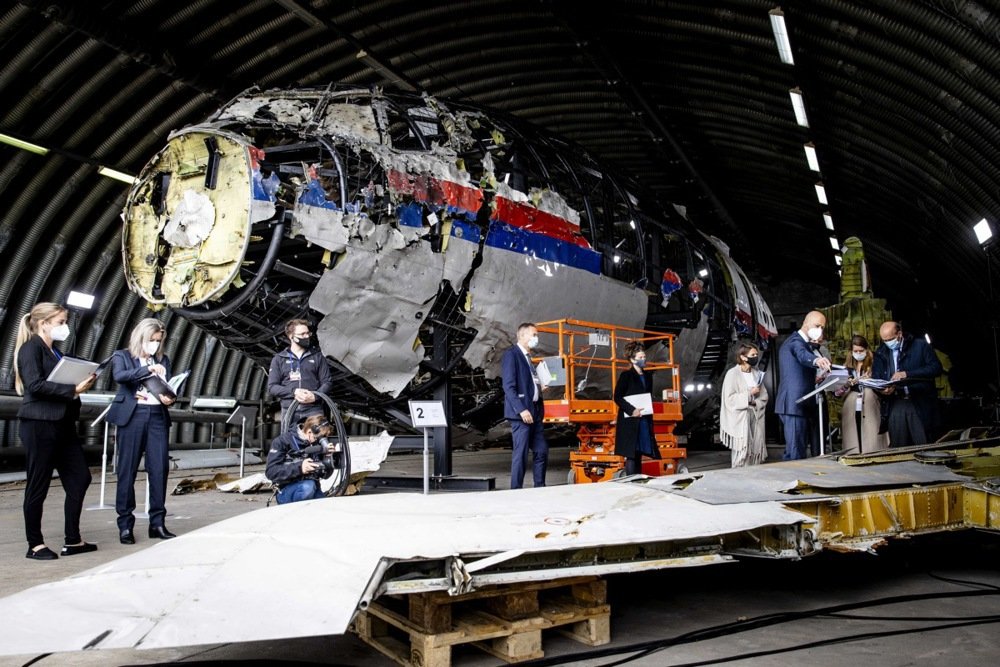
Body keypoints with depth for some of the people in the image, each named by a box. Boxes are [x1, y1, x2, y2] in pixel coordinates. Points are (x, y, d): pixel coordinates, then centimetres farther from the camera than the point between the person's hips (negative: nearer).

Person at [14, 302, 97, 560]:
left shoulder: (54, 352, 18)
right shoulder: (31, 348, -7)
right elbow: (35, 385, -19)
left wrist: (83, 382, 1)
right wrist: (73, 389, -21)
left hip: (63, 425, 9)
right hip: (39, 425, -8)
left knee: (80, 478, 6)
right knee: (38, 485, 2)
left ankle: (72, 541, 14)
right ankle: (35, 545, 15)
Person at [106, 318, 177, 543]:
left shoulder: (163, 360, 18)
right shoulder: (122, 356, 8)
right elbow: (119, 376, -13)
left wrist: (169, 398, -11)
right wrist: (148, 369, -24)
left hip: (157, 416, 3)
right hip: (132, 416, -3)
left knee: (160, 468, 0)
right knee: (127, 470, 0)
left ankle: (158, 523, 7)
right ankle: (125, 525, 8)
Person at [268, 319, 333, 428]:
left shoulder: (317, 356, 12)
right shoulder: (279, 359, 12)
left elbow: (327, 382, 8)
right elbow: (271, 387, 5)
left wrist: (315, 396, -12)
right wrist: (293, 391, -12)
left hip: (313, 409, 0)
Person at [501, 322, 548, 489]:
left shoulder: (527, 357, 19)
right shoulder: (511, 355, -9)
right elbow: (509, 386, -16)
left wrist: (540, 386, 6)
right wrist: (521, 410, -22)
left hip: (534, 411, 9)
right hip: (521, 412, -9)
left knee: (541, 451, 9)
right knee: (521, 453, -5)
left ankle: (540, 488, 18)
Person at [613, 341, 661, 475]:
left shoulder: (648, 375, 14)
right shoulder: (626, 375, -5)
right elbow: (617, 397, -9)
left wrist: (649, 410, 8)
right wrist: (631, 410, -18)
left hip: (645, 420, 6)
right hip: (630, 421, -6)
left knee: (639, 454, 10)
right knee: (631, 455, -5)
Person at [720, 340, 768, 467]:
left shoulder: (756, 373, 10)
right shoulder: (732, 374, -8)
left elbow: (764, 396, 12)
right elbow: (729, 399, -14)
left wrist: (755, 402, -7)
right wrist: (749, 394, -15)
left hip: (756, 419, 6)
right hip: (740, 420, -6)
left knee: (755, 452, 4)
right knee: (742, 454, -8)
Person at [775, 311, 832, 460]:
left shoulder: (804, 342, 23)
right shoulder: (796, 340, -10)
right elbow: (803, 355, -34)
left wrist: (815, 347, 7)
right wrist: (817, 360, -56)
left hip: (799, 404, 10)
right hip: (795, 404, -10)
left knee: (793, 452, 13)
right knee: (796, 454, -12)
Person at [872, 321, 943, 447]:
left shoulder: (920, 345, 3)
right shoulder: (881, 353, 11)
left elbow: (936, 367, -6)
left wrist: (907, 374, -16)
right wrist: (882, 390, -10)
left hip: (919, 404, -3)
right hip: (895, 406, 3)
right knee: (897, 449, 2)